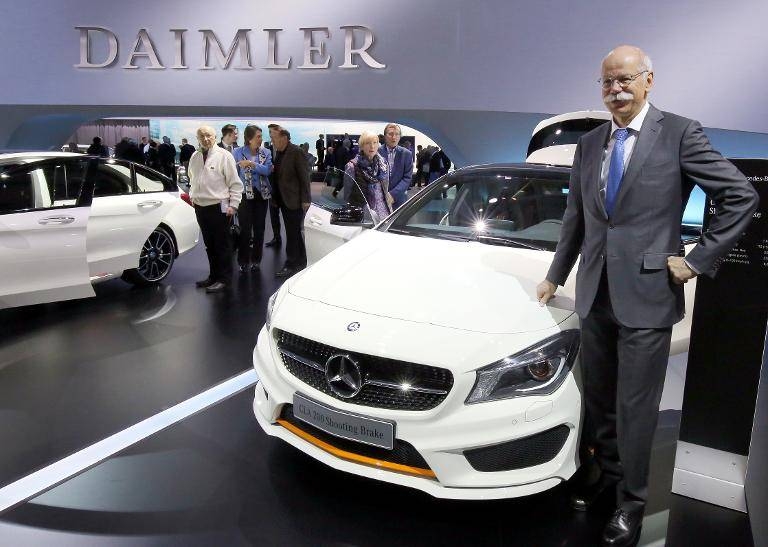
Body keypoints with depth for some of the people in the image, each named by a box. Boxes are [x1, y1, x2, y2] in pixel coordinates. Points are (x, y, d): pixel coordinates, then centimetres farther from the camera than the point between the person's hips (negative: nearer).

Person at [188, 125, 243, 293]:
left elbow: (235, 183, -8)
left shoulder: (224, 156, -7)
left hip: (219, 208, -6)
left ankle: (224, 279, 9)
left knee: (221, 245, 0)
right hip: (200, 207, 6)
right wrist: (192, 196, 15)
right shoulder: (195, 157, 11)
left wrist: (233, 205, -12)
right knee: (209, 245, 15)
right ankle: (214, 275, 27)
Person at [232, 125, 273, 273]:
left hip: (262, 194, 3)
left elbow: (268, 170, -11)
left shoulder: (266, 153, 3)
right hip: (245, 195, -3)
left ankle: (256, 260, 21)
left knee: (259, 228, 8)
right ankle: (243, 262, 7)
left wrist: (251, 164, -22)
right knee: (245, 229, -5)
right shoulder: (237, 153, -2)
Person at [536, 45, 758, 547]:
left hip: (647, 296, -5)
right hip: (596, 295, 5)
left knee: (635, 407, 4)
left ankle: (631, 501, 22)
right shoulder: (588, 145, 10)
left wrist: (698, 260, -8)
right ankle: (605, 468, 39)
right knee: (599, 399, 17)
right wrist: (556, 276, 20)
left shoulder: (679, 133, -5)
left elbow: (741, 197, -5)